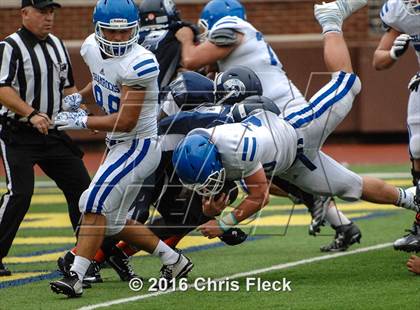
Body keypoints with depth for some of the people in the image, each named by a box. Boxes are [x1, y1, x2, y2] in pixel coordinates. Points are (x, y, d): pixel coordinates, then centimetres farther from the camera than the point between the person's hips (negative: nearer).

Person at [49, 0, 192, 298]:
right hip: (120, 146, 10)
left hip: (139, 145, -10)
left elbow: (126, 121, -25)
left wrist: (81, 121, -18)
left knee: (95, 204, -19)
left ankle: (76, 276, -19)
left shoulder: (139, 63, -24)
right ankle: (173, 260, 26)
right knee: (112, 221, 14)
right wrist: (79, 97, 5)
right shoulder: (93, 48, 1)